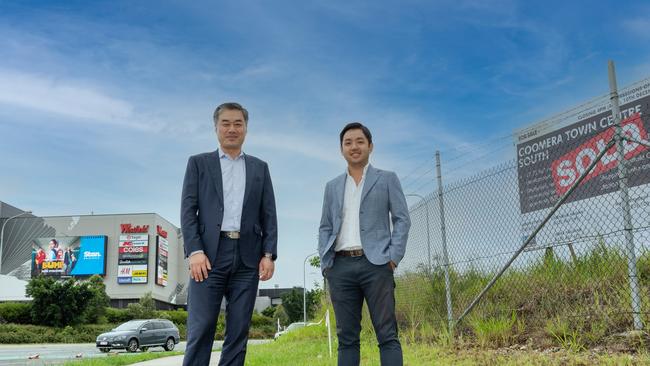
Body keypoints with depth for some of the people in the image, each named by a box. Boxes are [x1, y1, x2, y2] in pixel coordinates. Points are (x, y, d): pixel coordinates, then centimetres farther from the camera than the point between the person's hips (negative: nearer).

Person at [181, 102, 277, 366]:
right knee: (200, 331, -7)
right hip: (209, 255, -2)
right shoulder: (199, 163, 12)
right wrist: (194, 251, -11)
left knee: (238, 332, 2)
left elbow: (268, 215, 11)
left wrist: (269, 254, -1)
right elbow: (188, 210, 2)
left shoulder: (260, 168, 17)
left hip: (248, 258, 2)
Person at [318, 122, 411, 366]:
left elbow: (402, 219, 4)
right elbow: (325, 228, 17)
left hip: (375, 264, -3)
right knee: (347, 337, 4)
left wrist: (394, 257, -8)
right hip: (340, 266, 3)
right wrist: (324, 262, 3)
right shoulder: (333, 186, 19)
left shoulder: (387, 179, 10)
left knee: (387, 334, -5)